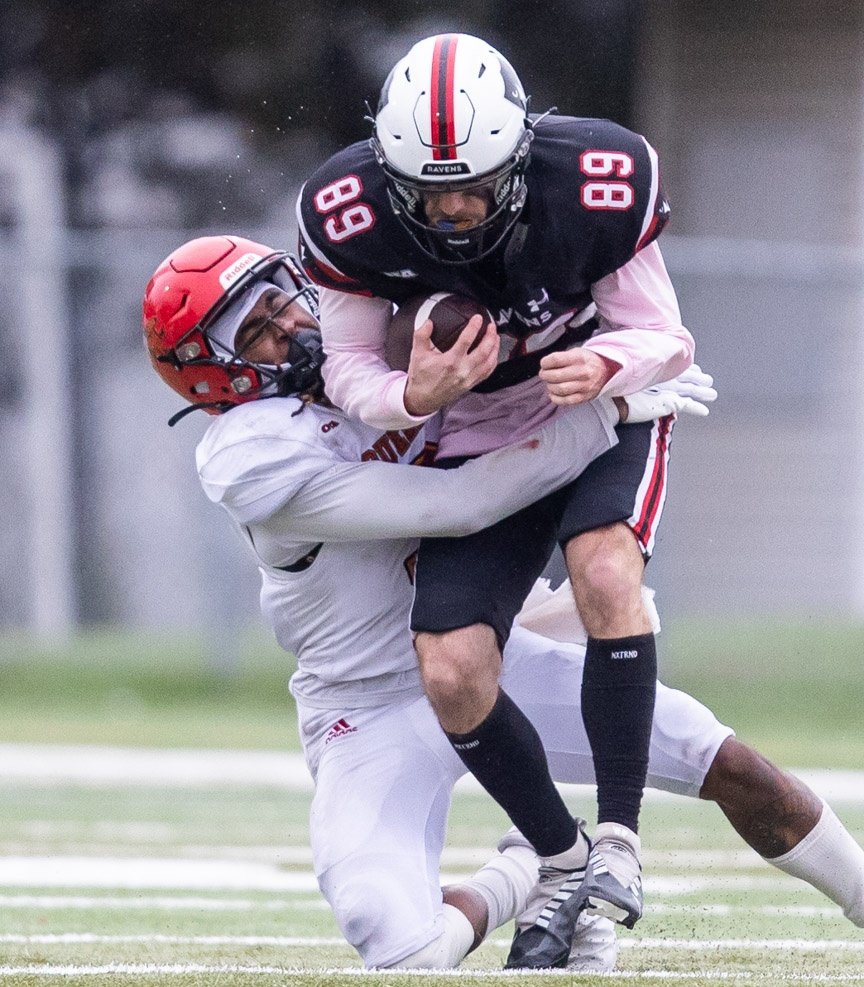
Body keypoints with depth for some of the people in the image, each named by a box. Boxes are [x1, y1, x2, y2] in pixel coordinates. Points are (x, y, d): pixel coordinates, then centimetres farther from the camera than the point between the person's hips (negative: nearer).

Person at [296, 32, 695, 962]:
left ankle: (618, 842, -25)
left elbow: (663, 339, -15)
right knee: (453, 676, -12)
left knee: (605, 572, -32)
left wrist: (605, 364, -39)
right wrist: (410, 396, -34)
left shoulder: (599, 182, -27)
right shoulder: (352, 217, -24)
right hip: (477, 439, 2)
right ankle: (563, 867, 11)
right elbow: (349, 365, -10)